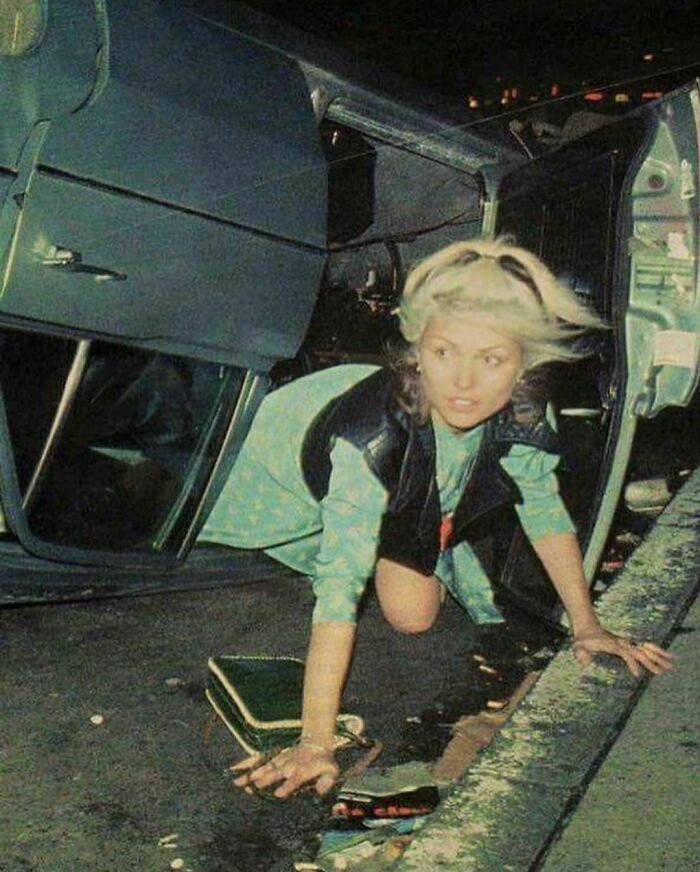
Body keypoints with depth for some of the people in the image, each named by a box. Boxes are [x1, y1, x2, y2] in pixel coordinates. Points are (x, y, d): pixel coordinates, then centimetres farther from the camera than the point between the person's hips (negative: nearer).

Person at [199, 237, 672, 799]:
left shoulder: (523, 414, -32)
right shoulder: (376, 435, -47)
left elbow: (545, 509, -11)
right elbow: (339, 589, -48)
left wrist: (586, 626, -10)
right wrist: (316, 743, -50)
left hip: (408, 496, 3)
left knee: (415, 614, -1)